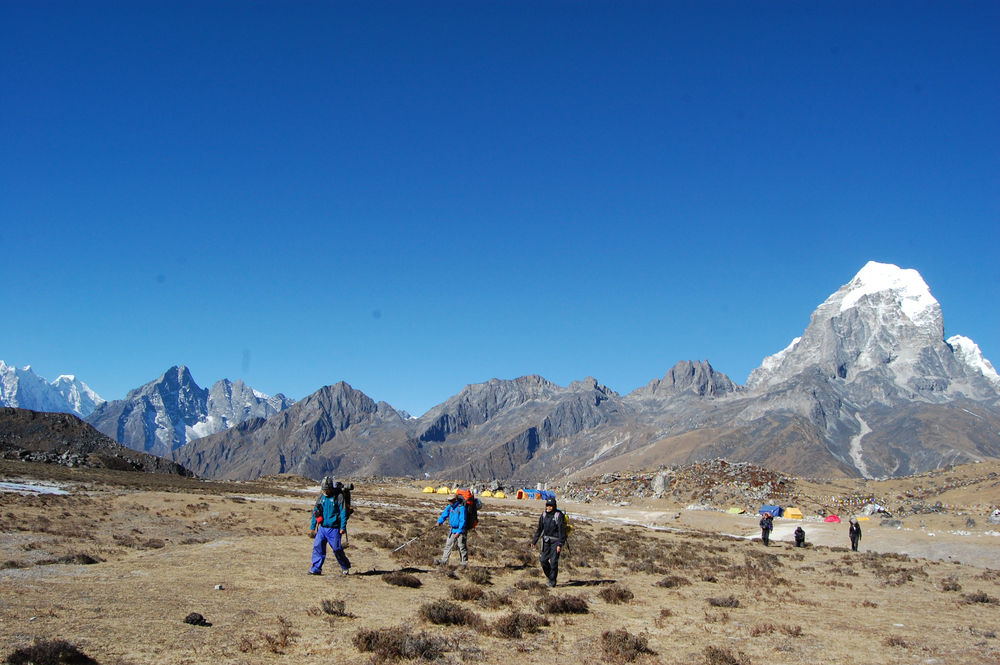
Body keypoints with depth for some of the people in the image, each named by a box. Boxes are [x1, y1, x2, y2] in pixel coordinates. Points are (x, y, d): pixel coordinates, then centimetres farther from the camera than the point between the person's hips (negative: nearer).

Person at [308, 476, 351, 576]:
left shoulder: (338, 496, -8)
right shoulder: (321, 497, 8)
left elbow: (343, 512, -9)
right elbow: (315, 512, 15)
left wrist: (343, 527, -14)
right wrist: (312, 527, 13)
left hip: (334, 529, -5)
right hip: (322, 528, 5)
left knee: (337, 549, 0)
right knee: (317, 546, -6)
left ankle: (345, 567, 20)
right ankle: (316, 569, 2)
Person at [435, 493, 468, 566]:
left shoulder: (461, 508, -22)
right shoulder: (450, 506, 2)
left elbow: (462, 521, -22)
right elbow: (444, 514, 7)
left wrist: (459, 532, -23)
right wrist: (439, 521, -10)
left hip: (460, 530, -7)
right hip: (452, 529, 7)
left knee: (462, 546, 1)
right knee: (448, 544, 9)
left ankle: (464, 562, 13)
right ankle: (443, 560, 15)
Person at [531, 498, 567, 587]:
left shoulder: (558, 515, -14)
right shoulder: (544, 515, 4)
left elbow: (562, 530, -16)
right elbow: (539, 529, 13)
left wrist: (560, 544, -22)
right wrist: (534, 541, 11)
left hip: (556, 541, -5)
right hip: (546, 541, 5)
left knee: (553, 561, -7)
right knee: (543, 560, 1)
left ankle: (552, 582, 8)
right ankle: (550, 577, 24)